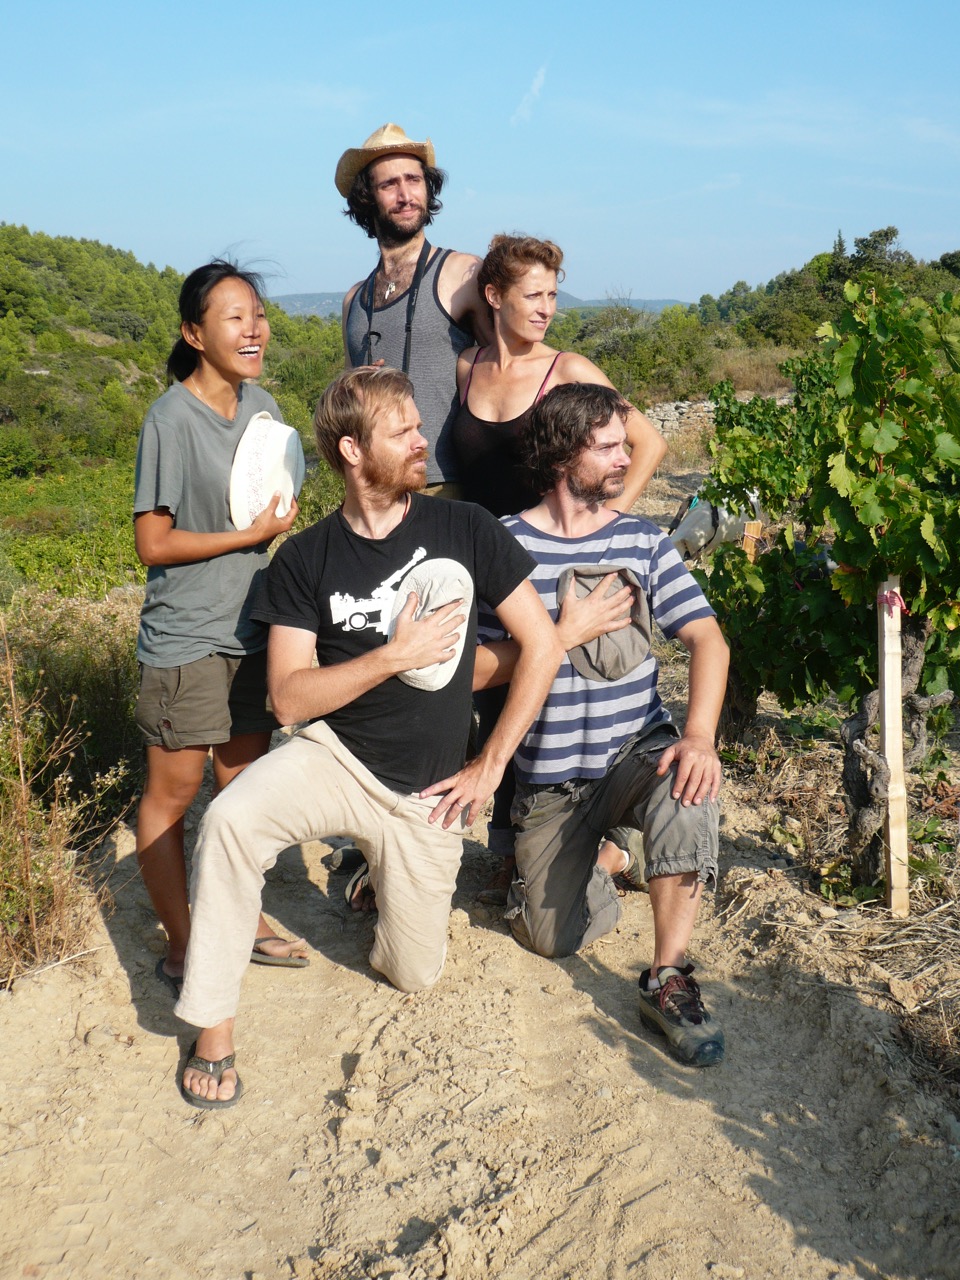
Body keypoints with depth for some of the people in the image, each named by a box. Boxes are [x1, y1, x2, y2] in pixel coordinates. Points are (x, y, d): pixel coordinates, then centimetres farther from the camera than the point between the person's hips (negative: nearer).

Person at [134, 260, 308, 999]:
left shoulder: (262, 406, 5)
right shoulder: (172, 419, -15)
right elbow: (153, 544, -15)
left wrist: (284, 517, 1)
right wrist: (252, 535, -17)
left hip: (252, 629, 7)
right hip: (187, 639, -6)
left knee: (246, 780, 15)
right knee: (174, 791, 4)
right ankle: (182, 947, 18)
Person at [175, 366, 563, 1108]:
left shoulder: (464, 529, -8)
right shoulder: (307, 560, -7)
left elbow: (543, 646, -6)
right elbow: (289, 697, -10)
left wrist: (490, 766, -6)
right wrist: (392, 656, -23)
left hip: (425, 792, 1)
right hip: (335, 756, 0)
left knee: (414, 976, 8)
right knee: (232, 819, -32)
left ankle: (384, 874, 40)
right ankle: (213, 1030, -14)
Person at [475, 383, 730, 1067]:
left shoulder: (643, 541, 3)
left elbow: (707, 637, -6)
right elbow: (474, 671, -7)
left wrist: (700, 735, -23)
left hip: (638, 749, 1)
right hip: (551, 775, -1)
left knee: (688, 789, -34)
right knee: (554, 939, -2)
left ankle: (668, 980, -20)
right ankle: (606, 857, 32)